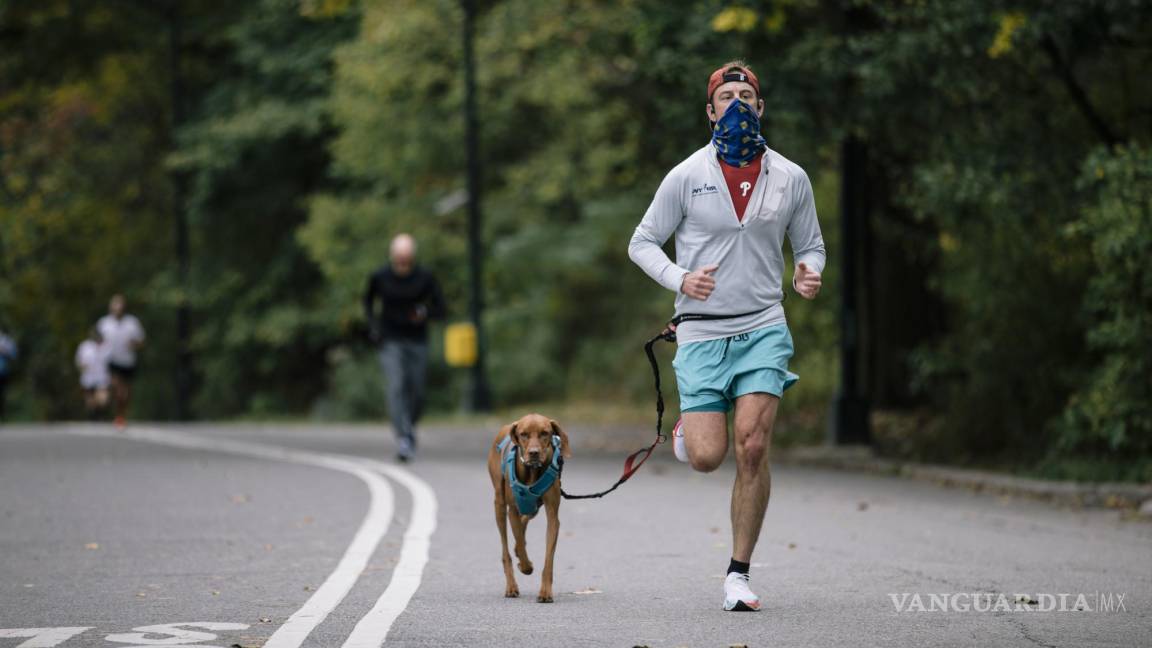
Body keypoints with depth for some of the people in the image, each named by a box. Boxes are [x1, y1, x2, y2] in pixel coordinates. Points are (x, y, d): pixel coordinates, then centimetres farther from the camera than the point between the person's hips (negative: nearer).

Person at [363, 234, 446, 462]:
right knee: (396, 389, -18)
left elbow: (440, 309, -3)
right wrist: (373, 326, -3)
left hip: (417, 342, 1)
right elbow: (368, 300, 12)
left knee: (416, 393, 4)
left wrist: (425, 313, -25)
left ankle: (409, 425, 35)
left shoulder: (425, 278, -9)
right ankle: (403, 439, -25)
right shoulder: (379, 277, -7)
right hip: (390, 343, -1)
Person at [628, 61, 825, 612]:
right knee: (707, 458, -10)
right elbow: (642, 242, 5)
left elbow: (811, 245, 17)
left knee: (753, 448, -13)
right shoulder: (686, 177, -1)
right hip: (702, 332, -1)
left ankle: (739, 573, -1)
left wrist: (809, 275, -6)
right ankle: (688, 429, 30)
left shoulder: (790, 178, 6)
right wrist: (680, 279, -13)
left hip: (763, 327, 1)